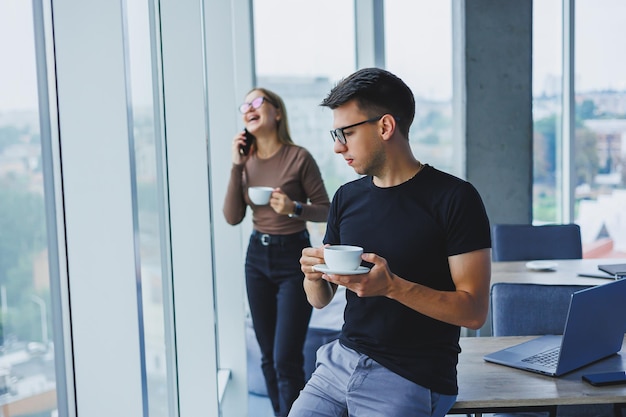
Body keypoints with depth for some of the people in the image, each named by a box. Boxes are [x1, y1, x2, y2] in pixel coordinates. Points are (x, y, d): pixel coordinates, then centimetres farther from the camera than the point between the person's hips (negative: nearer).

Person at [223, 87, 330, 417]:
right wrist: (236, 167, -9)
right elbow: (233, 217, -2)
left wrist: (294, 208, -25)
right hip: (257, 257, 6)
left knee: (286, 359, -8)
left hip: (293, 257, -5)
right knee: (268, 356, 13)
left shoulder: (298, 158, -12)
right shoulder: (247, 160, 3)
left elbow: (326, 211, -7)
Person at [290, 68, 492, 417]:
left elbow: (474, 311, -13)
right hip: (343, 359, 5)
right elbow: (320, 300, 13)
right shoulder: (347, 198, 8)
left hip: (413, 378, -5)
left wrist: (393, 286, -26)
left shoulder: (455, 198, -9)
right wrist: (314, 275, -10)